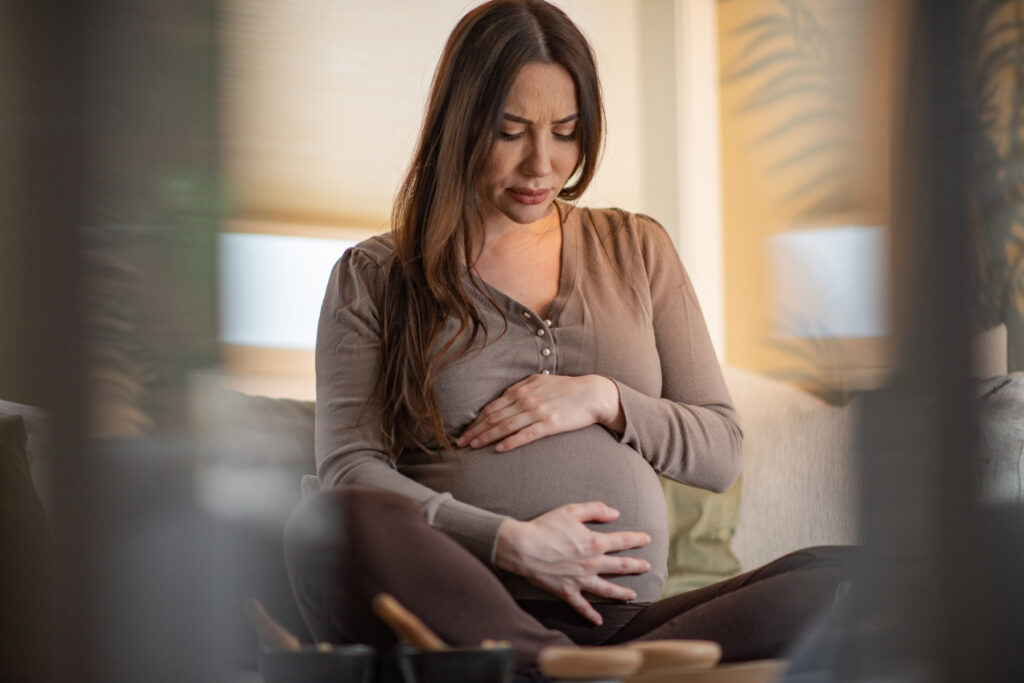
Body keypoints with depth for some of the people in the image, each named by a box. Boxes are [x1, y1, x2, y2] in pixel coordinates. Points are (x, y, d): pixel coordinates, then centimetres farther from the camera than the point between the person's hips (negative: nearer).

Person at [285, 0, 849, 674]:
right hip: (462, 612, -3)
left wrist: (605, 402, -1)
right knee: (326, 529, -37)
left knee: (841, 579, -25)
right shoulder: (374, 277, 13)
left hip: (624, 616, 3)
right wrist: (507, 541, -14)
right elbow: (348, 468, 0)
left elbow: (721, 453, 19)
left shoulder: (637, 248, 21)